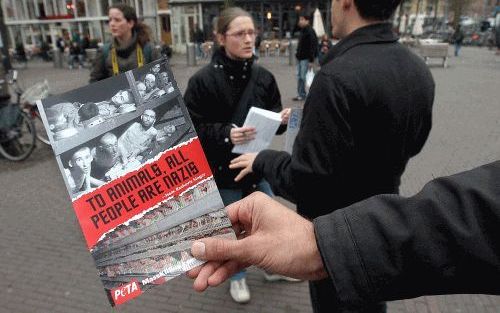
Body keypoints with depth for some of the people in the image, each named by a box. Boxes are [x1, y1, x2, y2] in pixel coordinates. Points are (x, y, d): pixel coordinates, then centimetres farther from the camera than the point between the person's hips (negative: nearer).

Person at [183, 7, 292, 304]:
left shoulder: (263, 76, -4)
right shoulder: (203, 80, -15)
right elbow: (192, 129, -14)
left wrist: (283, 119, -16)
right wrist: (226, 134, -29)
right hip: (222, 169, -3)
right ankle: (237, 276, 44)